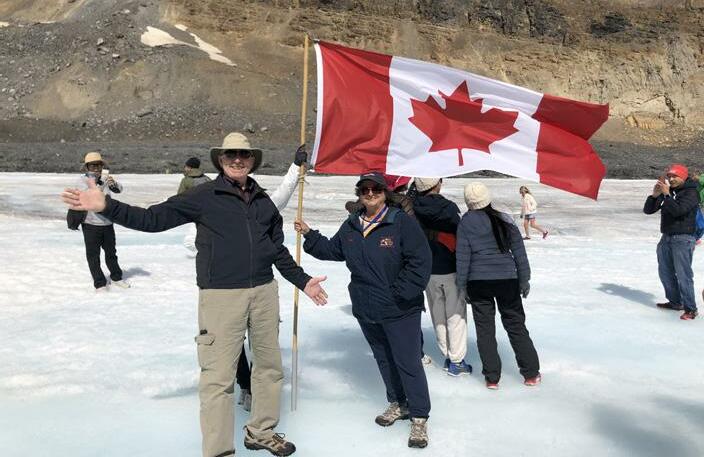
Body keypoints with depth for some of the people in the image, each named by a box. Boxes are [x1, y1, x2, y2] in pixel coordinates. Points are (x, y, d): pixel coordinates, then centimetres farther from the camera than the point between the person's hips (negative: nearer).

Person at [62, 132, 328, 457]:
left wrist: (303, 281, 21)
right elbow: (154, 218, -7)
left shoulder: (263, 201, 12)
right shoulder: (204, 196, -2)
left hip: (264, 292, 6)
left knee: (270, 365, 16)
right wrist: (107, 206, -18)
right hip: (221, 295, -5)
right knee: (218, 376, -4)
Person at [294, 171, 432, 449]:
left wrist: (401, 293, -17)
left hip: (400, 311, -6)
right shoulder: (351, 226, 7)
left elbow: (420, 260, -16)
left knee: (408, 362, -1)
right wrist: (309, 235, 9)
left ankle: (419, 417, 13)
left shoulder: (401, 222, -13)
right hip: (367, 310, 6)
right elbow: (332, 250, 21)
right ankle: (398, 404, 38)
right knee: (384, 359, 19)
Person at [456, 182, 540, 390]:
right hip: (507, 280, 1)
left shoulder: (466, 223, -6)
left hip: (478, 282, -1)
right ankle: (531, 374, 18)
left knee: (484, 329, 9)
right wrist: (524, 279, 9)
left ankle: (492, 377, 13)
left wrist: (462, 285, 2)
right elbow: (519, 251, 1)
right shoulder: (504, 220, -2)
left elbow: (463, 256, -5)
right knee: (516, 325, 12)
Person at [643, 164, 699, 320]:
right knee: (665, 272, 14)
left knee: (683, 274, -12)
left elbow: (677, 210, -24)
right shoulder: (667, 191, 12)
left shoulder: (690, 193, -7)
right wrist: (655, 195, -8)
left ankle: (690, 308, -8)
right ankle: (675, 302, 27)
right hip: (666, 237, 8)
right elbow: (647, 210, 7)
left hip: (683, 238, -8)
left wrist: (666, 194, -21)